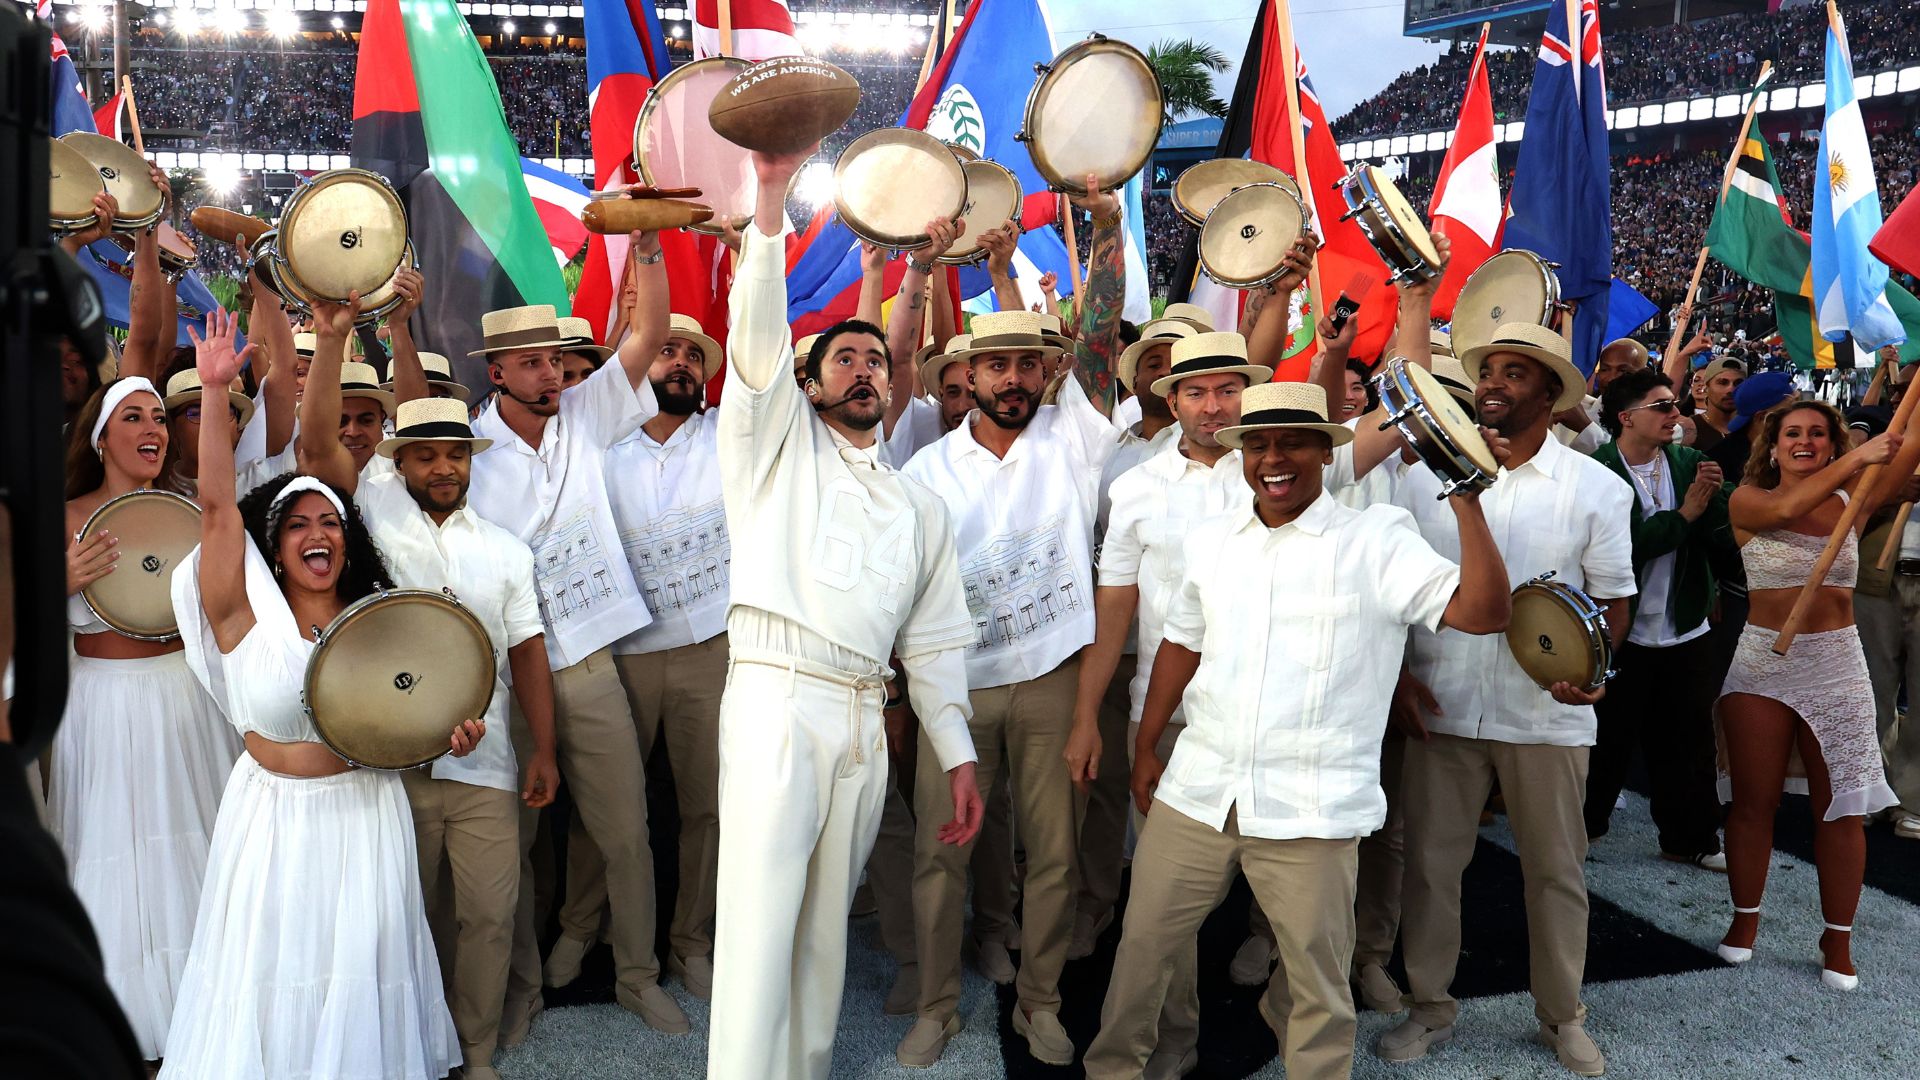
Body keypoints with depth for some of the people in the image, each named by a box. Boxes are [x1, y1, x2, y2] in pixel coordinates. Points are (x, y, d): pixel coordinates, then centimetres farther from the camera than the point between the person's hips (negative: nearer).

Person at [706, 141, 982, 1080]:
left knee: (824, 926, 9)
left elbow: (935, 640, 17)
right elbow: (757, 333, -5)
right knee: (761, 919, -11)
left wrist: (957, 756, 9)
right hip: (776, 698, -4)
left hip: (865, 721, 4)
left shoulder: (919, 506, 20)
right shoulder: (779, 444, 10)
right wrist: (771, 195, -15)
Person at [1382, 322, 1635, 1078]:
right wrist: (1395, 674, -4)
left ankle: (1563, 1016, 31)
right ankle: (1429, 1007, 27)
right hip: (1440, 707, 1)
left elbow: (1613, 597, 3)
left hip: (1547, 714, 0)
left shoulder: (1596, 489, -1)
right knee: (1430, 862, 9)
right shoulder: (1425, 472, 0)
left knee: (1556, 870, 11)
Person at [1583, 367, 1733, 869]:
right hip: (1622, 634, -5)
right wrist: (1684, 515, -17)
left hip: (1686, 633, 5)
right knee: (1610, 738, 9)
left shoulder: (1689, 462, 2)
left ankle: (1689, 839, 26)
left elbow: (1726, 539, 0)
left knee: (1689, 739, 13)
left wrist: (1714, 498, -18)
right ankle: (1586, 824, 28)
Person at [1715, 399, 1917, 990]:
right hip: (1759, 662, -2)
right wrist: (1858, 457, -29)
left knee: (1842, 807, 5)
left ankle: (1838, 940, 17)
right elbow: (1786, 510, -26)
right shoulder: (1747, 501, -4)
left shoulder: (1853, 500, 3)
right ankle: (1745, 919, 23)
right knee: (1752, 801, 8)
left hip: (1836, 666, 2)